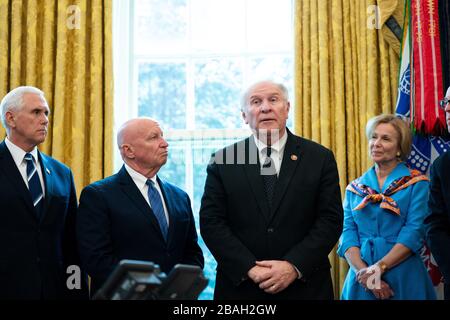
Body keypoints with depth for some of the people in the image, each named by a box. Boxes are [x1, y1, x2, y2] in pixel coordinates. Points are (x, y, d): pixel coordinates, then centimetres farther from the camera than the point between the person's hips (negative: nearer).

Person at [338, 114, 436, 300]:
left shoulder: (416, 184, -2)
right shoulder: (354, 188, 8)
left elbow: (414, 232, -11)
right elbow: (348, 233, 1)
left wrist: (379, 267, -19)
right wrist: (362, 271, -15)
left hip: (403, 277, -3)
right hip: (360, 280, 3)